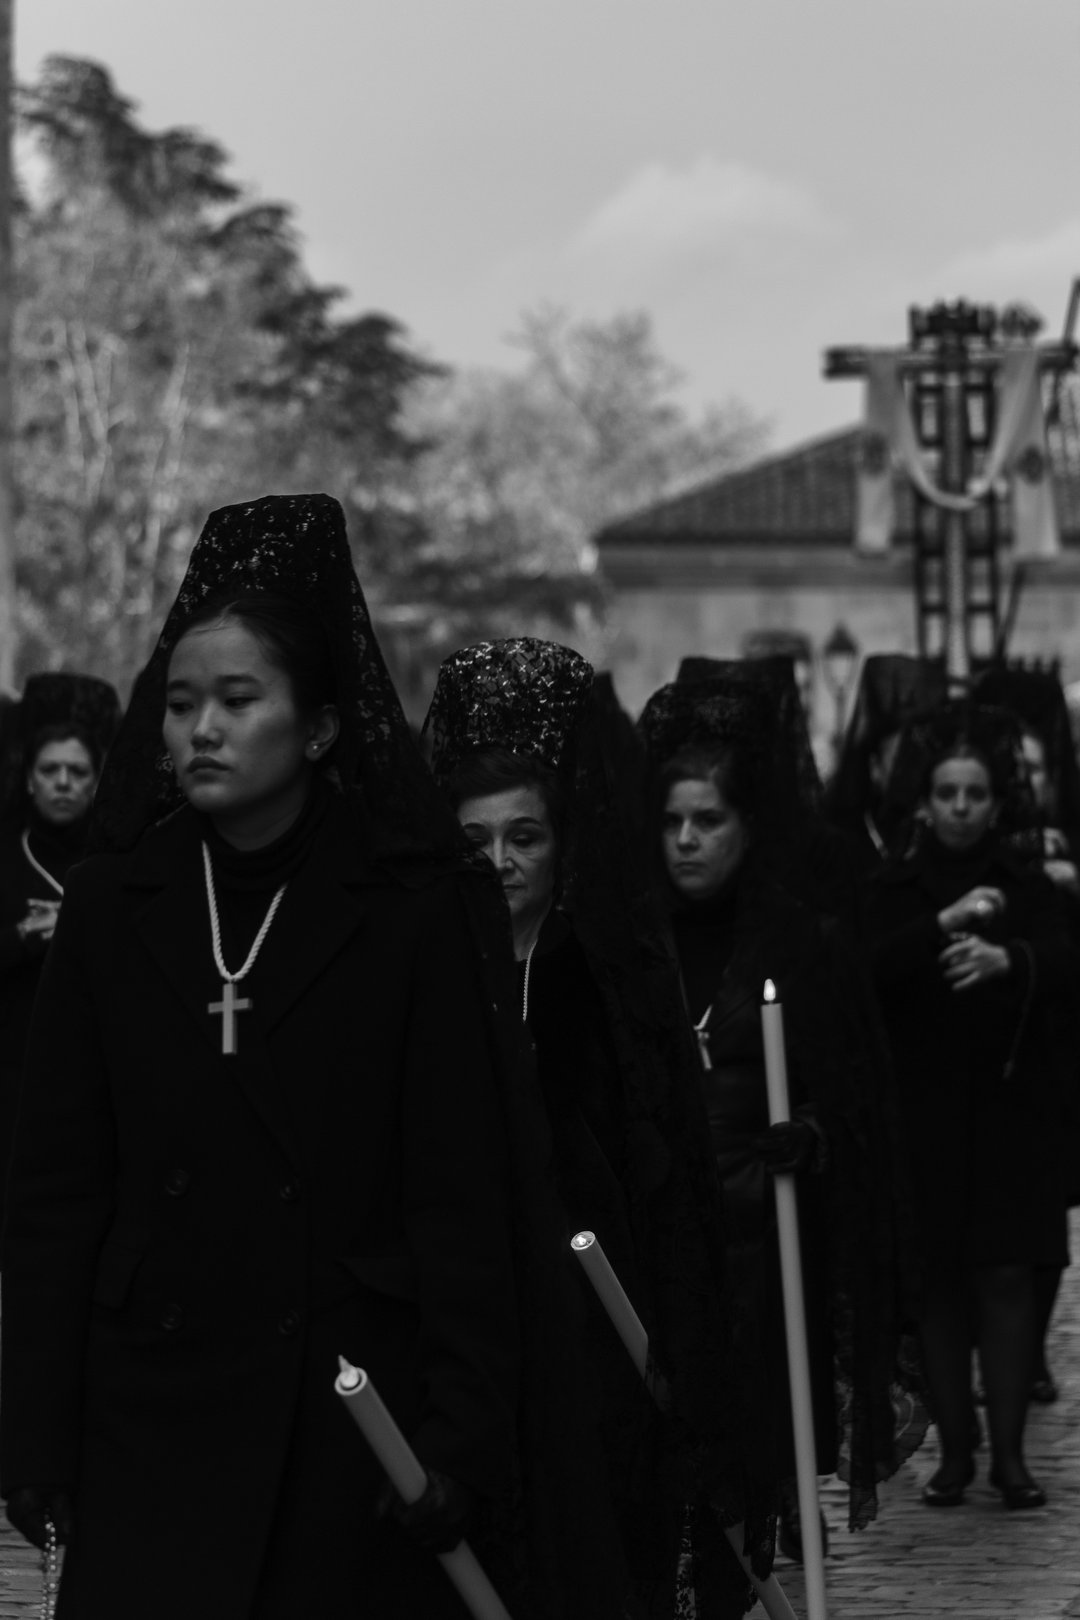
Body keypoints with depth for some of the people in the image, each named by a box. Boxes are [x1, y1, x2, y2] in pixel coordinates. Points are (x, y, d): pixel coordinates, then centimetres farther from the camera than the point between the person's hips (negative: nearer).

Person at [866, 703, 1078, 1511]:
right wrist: (943, 925, -23)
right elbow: (874, 975, -12)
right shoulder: (900, 891, 5)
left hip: (1011, 1112, 0)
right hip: (927, 1114, 0)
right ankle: (956, 1451, 8)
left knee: (1008, 1278, -5)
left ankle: (1010, 1453, -2)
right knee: (941, 1285, 2)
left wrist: (1008, 959, -30)